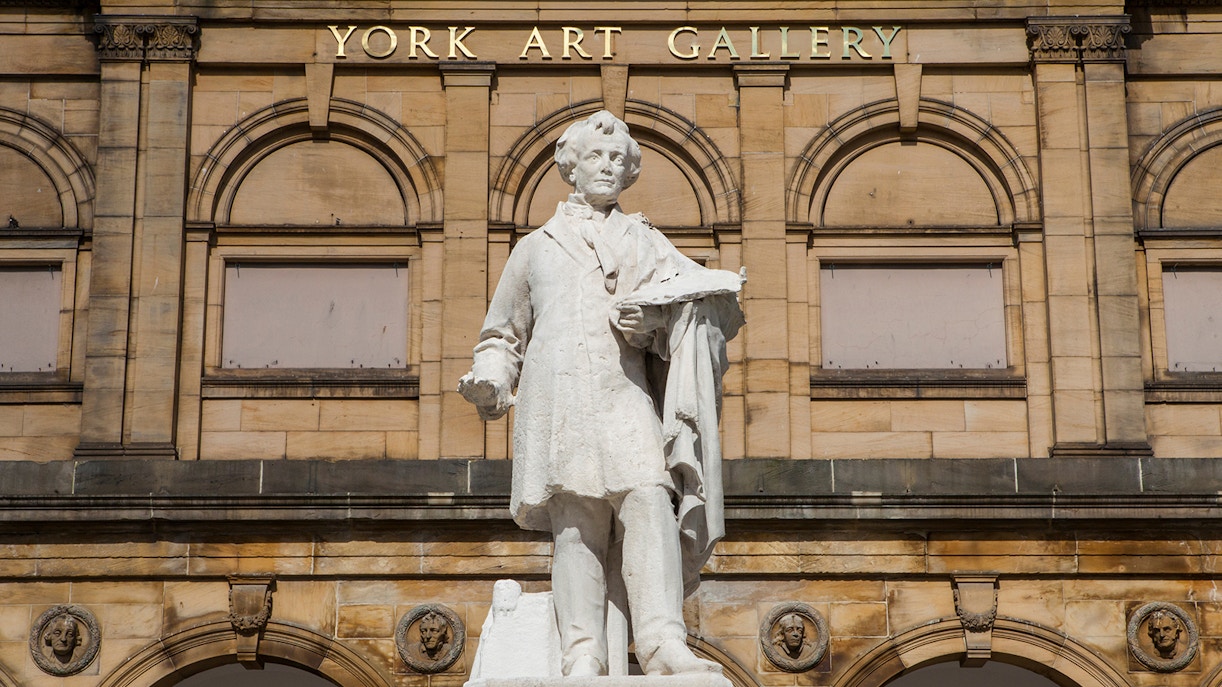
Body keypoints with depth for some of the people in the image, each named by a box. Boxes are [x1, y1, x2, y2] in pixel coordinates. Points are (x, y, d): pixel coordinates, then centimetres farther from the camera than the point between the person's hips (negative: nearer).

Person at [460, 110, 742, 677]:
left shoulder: (643, 242, 26)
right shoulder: (536, 247, 27)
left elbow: (691, 301, 10)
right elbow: (503, 333, 30)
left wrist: (651, 317, -12)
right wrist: (490, 380, 9)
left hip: (627, 393, 0)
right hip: (559, 395, 0)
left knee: (648, 498, -22)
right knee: (577, 517, -14)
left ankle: (663, 644, -31)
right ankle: (582, 657, -20)